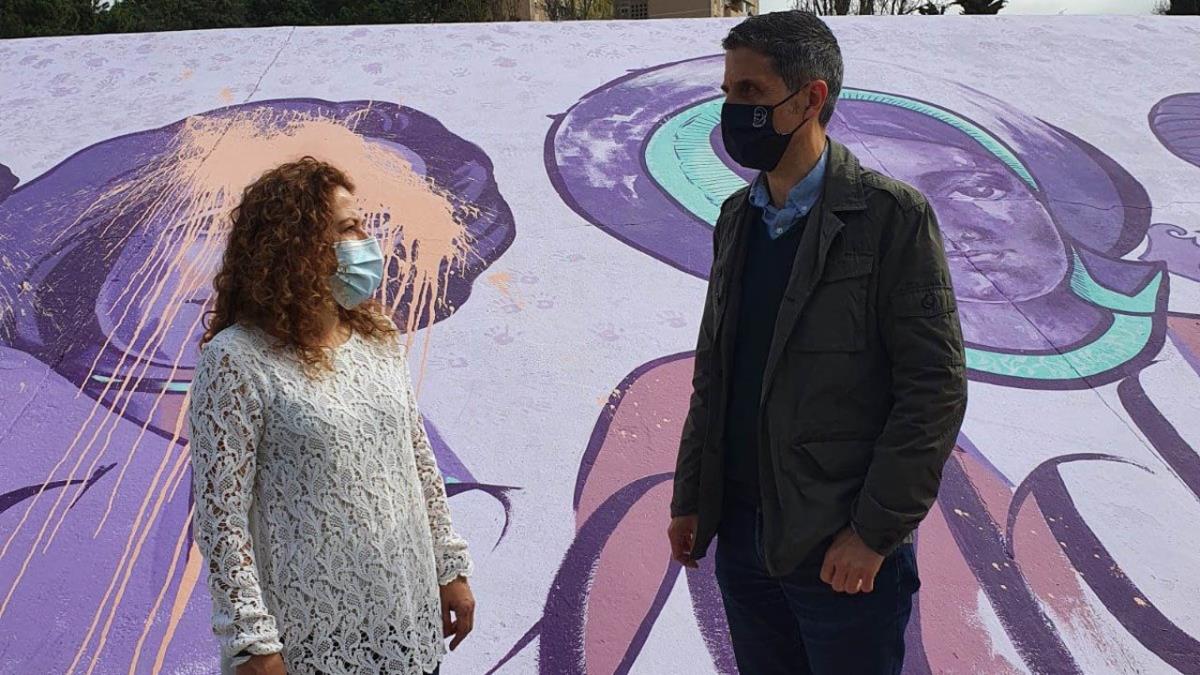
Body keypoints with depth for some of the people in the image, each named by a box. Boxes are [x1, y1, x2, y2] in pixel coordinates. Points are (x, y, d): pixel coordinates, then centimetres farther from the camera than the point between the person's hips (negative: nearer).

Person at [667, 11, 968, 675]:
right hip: (741, 534, 6)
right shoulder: (737, 217, 9)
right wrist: (689, 498, 10)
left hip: (842, 548, -5)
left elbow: (936, 385, -13)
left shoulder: (892, 216, -11)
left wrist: (873, 532, -15)